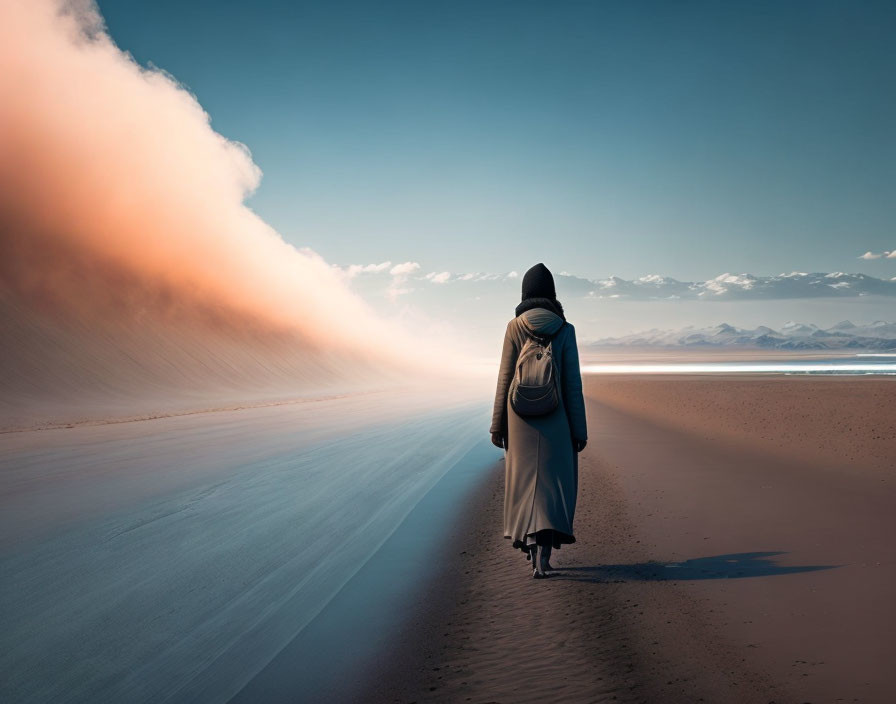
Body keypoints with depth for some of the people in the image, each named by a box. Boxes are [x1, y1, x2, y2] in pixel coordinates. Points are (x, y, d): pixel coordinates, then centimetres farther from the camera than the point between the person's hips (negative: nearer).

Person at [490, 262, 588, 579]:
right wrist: (580, 430, 2)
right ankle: (543, 553, -11)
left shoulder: (514, 327, -2)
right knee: (552, 483, 4)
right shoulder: (564, 329, -2)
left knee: (524, 482, 12)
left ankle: (532, 546, 16)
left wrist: (497, 425, 4)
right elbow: (573, 383, -3)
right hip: (555, 418, 0)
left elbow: (505, 379, -3)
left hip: (521, 419, 0)